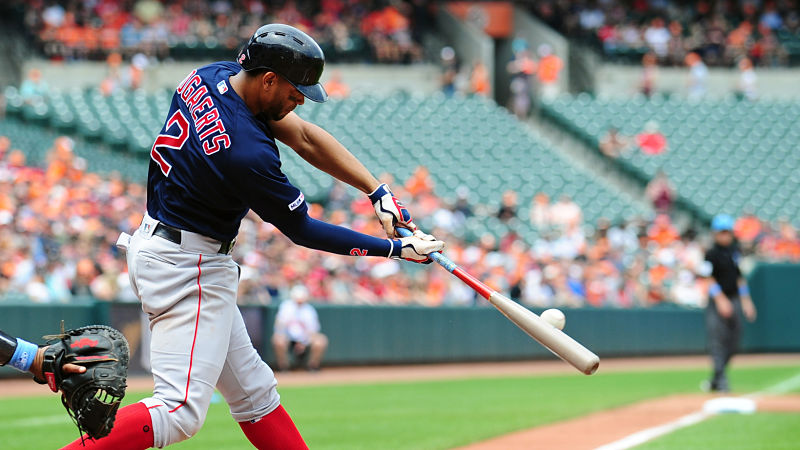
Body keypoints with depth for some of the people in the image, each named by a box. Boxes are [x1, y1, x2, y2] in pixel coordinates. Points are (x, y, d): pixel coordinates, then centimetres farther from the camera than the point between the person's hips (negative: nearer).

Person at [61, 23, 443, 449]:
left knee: (253, 391, 14)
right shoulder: (249, 152, -27)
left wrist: (379, 193, -2)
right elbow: (301, 230, -14)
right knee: (180, 410, -16)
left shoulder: (209, 77, -2)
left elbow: (306, 137, 4)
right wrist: (398, 249, -8)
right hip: (187, 268, -11)